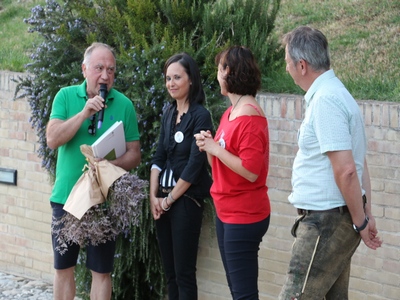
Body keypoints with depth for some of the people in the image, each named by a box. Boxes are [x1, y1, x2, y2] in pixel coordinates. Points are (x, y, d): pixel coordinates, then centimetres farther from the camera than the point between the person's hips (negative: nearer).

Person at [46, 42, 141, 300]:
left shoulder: (124, 105, -2)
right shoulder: (66, 96, 0)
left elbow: (134, 155, -1)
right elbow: (53, 140, -11)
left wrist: (110, 165, -21)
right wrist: (85, 112, -20)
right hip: (66, 196, 1)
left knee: (101, 270, 4)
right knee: (63, 267, 10)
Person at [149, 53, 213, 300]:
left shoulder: (200, 116, -11)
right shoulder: (169, 113, 9)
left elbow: (194, 164, -14)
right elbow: (159, 156, 11)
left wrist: (170, 199, -8)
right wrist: (154, 196, 0)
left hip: (187, 200, -7)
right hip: (164, 200, 7)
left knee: (183, 272, -3)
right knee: (170, 271, 10)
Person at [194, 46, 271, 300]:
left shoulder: (250, 117, -17)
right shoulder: (230, 113, 10)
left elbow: (250, 171, -23)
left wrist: (215, 148, -18)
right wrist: (208, 147, -1)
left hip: (244, 218, -10)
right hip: (226, 213, 10)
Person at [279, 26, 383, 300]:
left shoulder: (324, 100, -18)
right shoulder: (336, 93, 14)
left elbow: (345, 170, -23)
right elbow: (359, 164, 17)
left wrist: (360, 222, -14)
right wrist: (366, 215, 15)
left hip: (327, 220, -10)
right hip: (335, 217, 10)